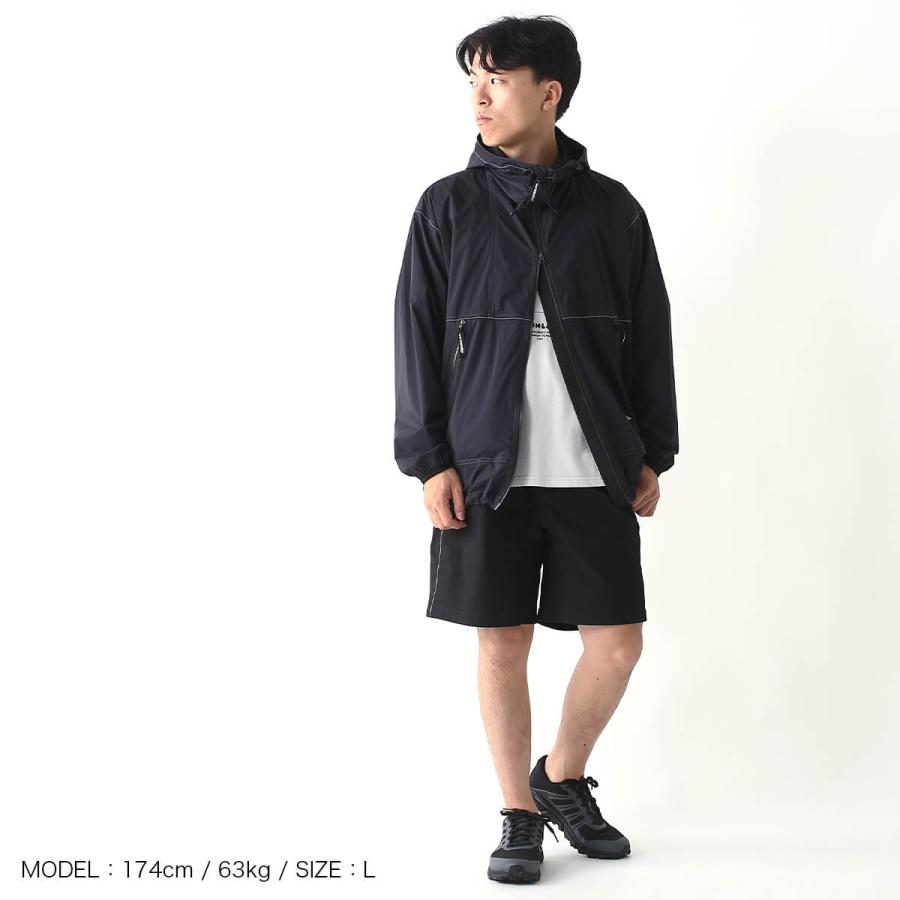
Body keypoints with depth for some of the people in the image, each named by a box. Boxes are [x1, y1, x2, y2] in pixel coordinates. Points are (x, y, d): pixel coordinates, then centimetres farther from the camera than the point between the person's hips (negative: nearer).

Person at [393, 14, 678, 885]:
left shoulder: (612, 209, 5)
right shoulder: (448, 205, 3)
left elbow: (650, 338, 9)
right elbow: (417, 338, 3)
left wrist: (652, 455, 7)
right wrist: (428, 459, -4)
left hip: (595, 470, 1)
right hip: (487, 469, -1)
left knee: (618, 641, 3)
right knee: (503, 643, 5)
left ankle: (562, 780, 28)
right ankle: (520, 815, 21)